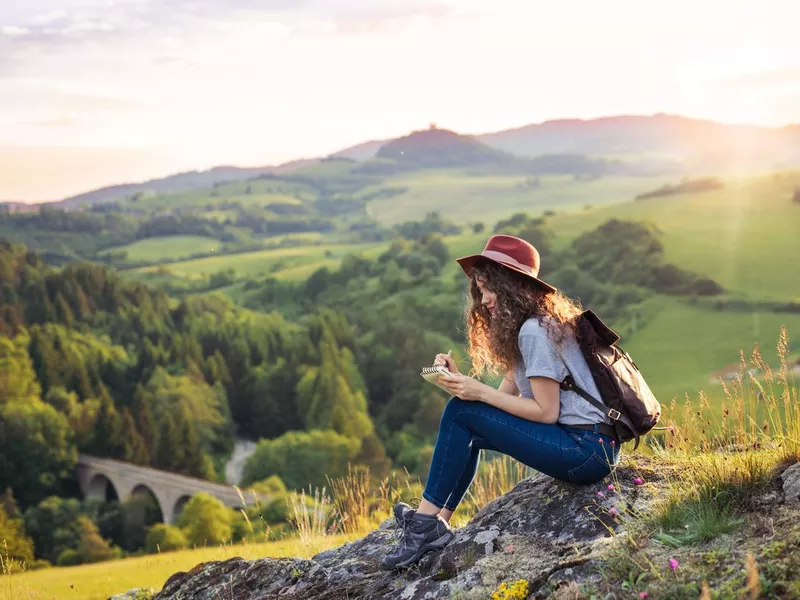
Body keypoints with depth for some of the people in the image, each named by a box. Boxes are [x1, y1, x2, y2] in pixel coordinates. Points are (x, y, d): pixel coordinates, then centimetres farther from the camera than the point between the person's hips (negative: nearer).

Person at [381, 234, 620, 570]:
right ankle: (435, 525, 6)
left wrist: (479, 392, -14)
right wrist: (460, 380, -4)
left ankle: (426, 522, -5)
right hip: (589, 447, 10)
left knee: (461, 413, -11)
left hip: (587, 450, -10)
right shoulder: (527, 327, 17)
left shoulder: (534, 331, -15)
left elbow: (546, 412, -17)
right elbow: (506, 396, 10)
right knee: (468, 431, 12)